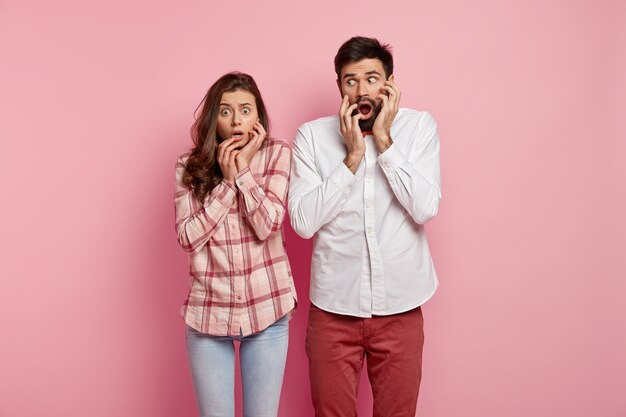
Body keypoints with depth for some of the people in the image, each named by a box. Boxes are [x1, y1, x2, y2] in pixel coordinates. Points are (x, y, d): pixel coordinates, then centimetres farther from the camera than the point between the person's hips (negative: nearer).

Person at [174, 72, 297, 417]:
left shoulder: (277, 155, -3)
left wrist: (243, 167, -13)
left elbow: (267, 225, -14)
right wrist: (226, 181, -12)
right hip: (208, 311, 1)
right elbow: (188, 237, -9)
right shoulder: (190, 165, 0)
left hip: (266, 309, 0)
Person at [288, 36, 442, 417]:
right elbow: (303, 222, -12)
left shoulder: (420, 126, -3)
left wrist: (383, 140, -15)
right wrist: (353, 154, -15)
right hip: (334, 304, 0)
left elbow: (425, 209, -14)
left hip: (400, 305, 0)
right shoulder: (312, 135, -4)